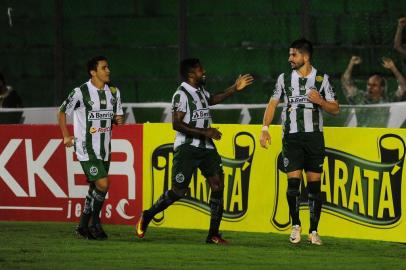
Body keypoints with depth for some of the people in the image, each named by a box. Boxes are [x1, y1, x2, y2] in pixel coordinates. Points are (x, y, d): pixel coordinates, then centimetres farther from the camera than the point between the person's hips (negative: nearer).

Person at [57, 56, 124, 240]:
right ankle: (95, 223, -1)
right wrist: (66, 136, 0)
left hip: (104, 148, 6)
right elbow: (62, 112, 1)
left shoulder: (113, 92, 7)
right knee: (103, 184, -16)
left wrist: (118, 120, 1)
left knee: (95, 188, 10)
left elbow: (117, 116, 19)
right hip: (86, 149, -6)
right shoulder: (81, 92, -10)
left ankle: (83, 227, 21)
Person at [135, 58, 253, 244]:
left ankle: (213, 235, -2)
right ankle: (146, 217, 17)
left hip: (206, 147, 7)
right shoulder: (182, 94, -13)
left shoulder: (200, 90, 13)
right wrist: (204, 132, -23)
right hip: (187, 147, -7)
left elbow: (212, 100, 38)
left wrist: (234, 89, 33)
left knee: (218, 185, -5)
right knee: (179, 190, -5)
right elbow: (177, 125, -20)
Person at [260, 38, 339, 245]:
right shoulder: (284, 78, 8)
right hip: (291, 137, 0)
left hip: (314, 136, 0)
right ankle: (296, 226, 10)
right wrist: (265, 129, -1)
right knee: (293, 182, -8)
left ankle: (313, 231, 5)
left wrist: (320, 101, -13)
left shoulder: (321, 79, 4)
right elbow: (273, 103, 11)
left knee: (314, 185, -1)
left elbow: (335, 109, 7)